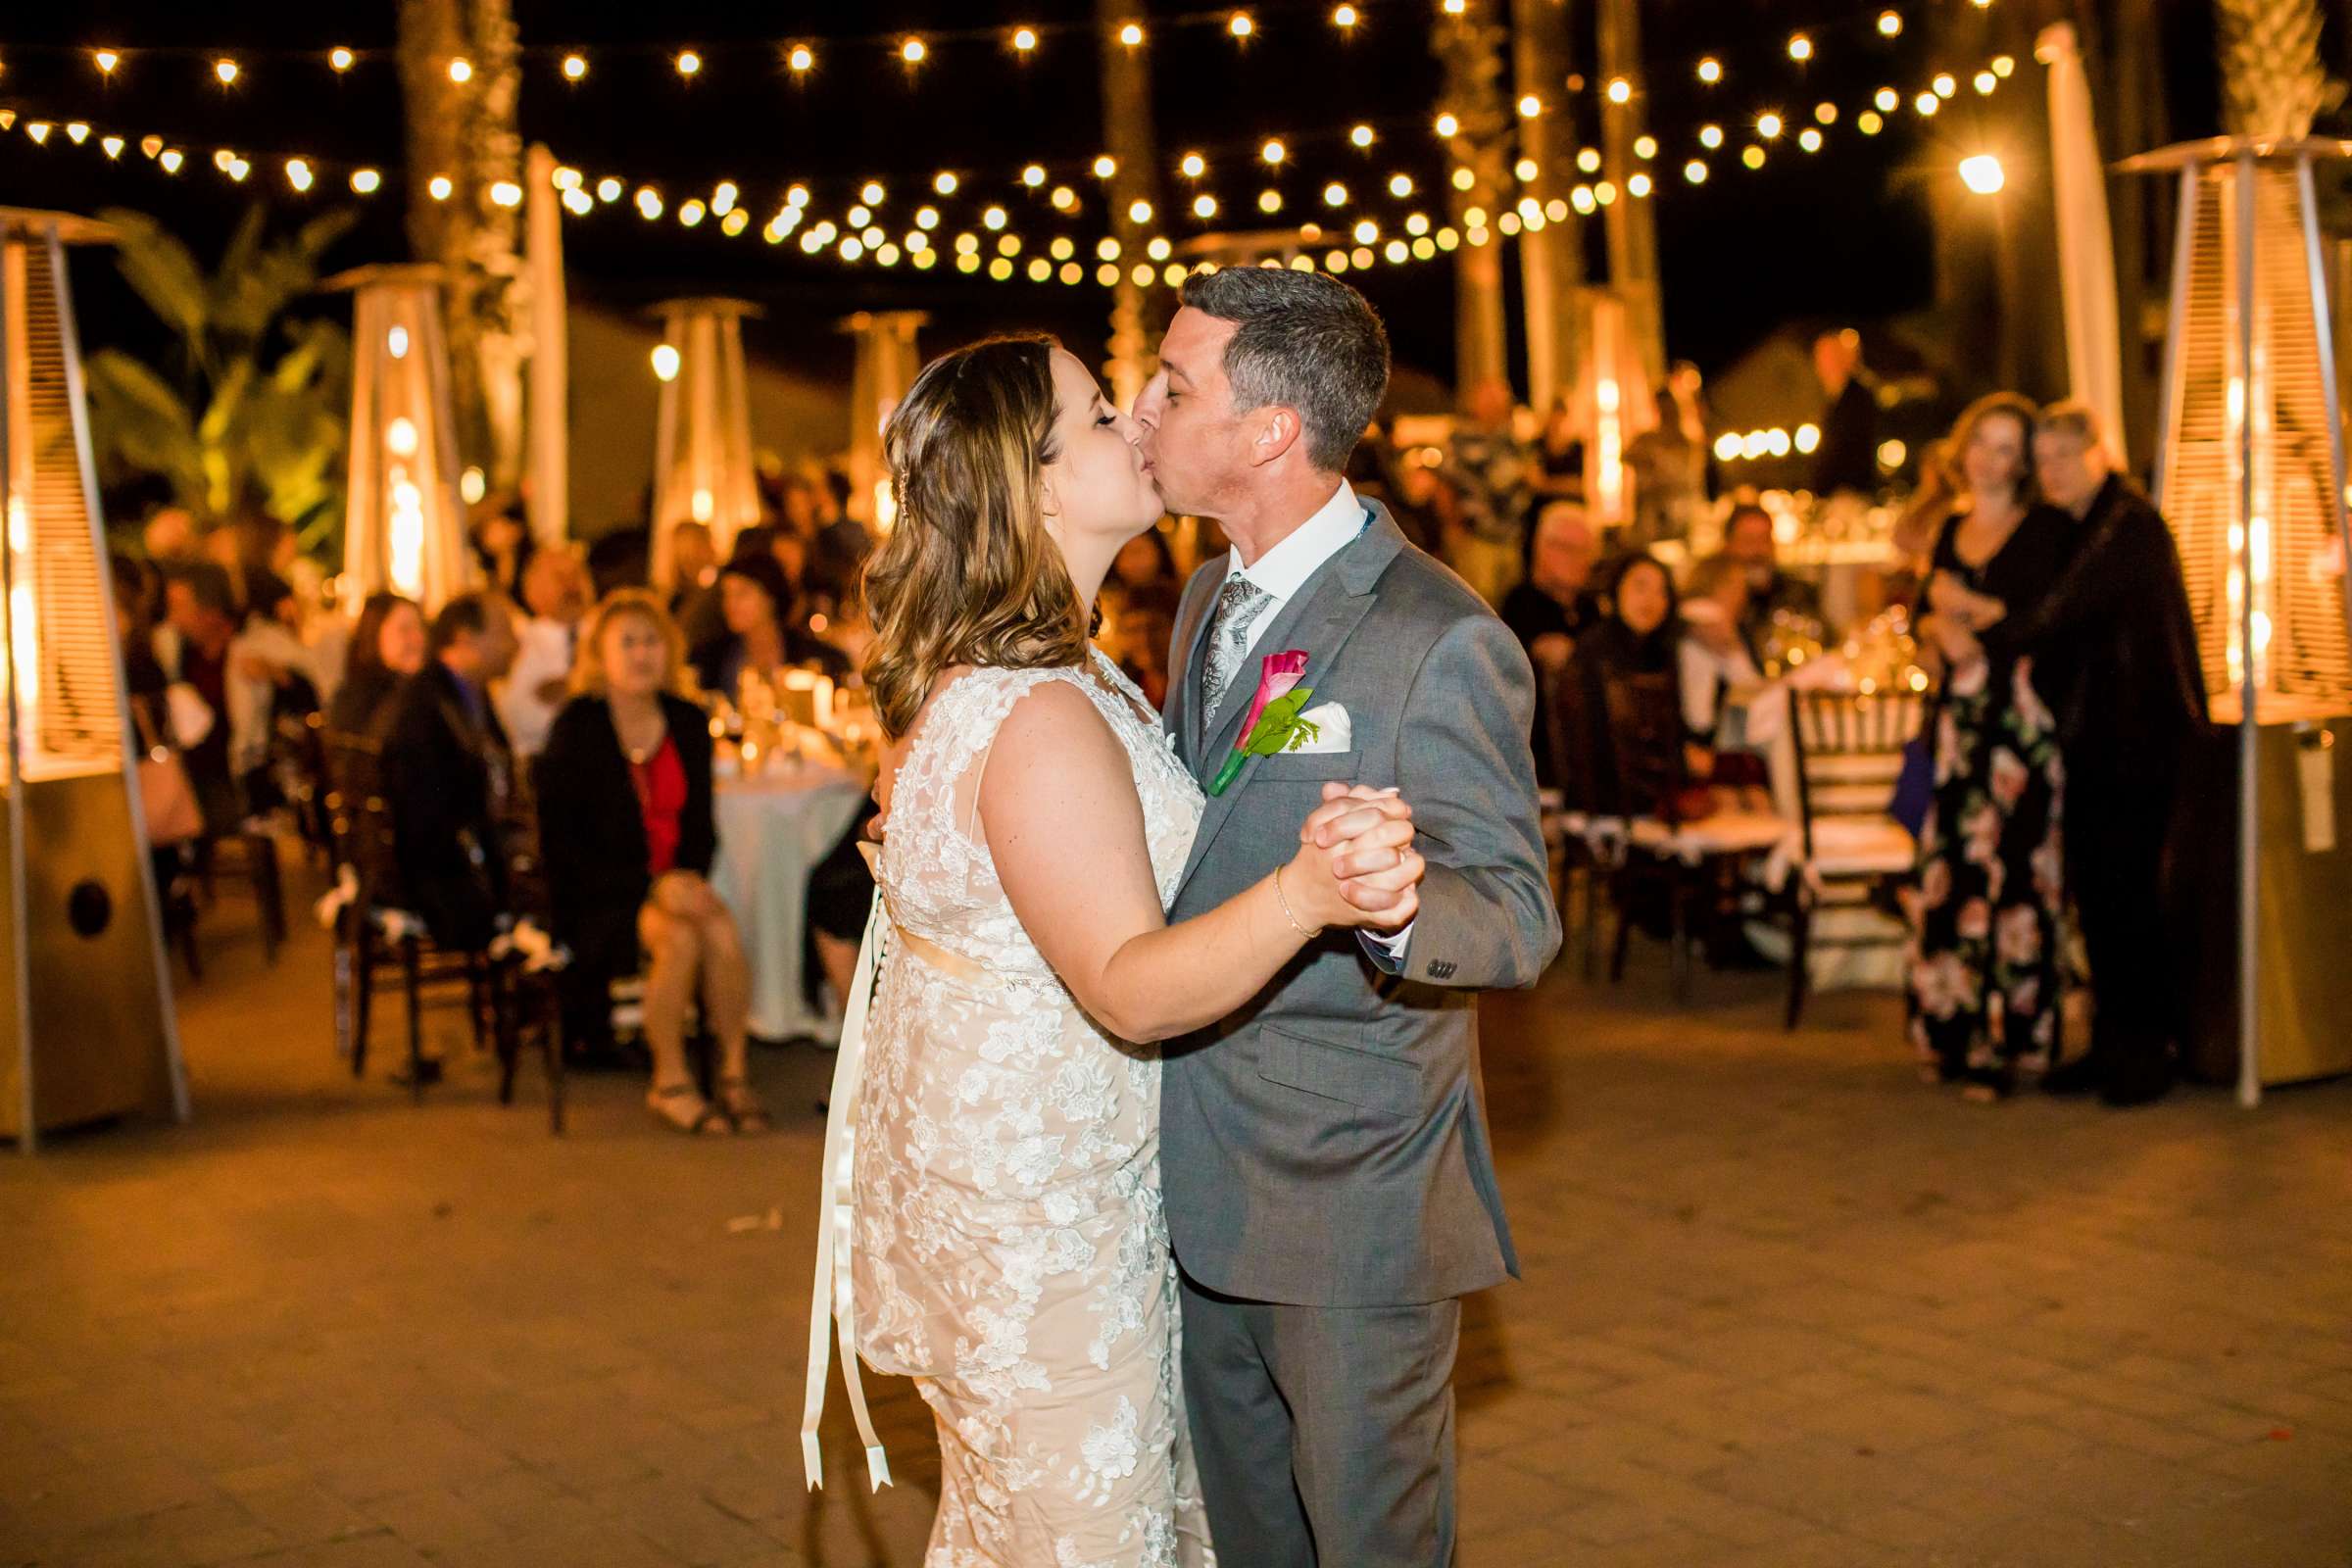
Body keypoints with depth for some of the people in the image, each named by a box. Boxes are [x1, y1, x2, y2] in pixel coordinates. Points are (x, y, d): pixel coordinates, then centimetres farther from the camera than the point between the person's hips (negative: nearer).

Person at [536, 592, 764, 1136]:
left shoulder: (688, 722, 8)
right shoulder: (576, 728, -7)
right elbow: (561, 843, -10)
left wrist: (689, 877, -9)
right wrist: (652, 887, -20)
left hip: (673, 881, 4)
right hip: (595, 894, -4)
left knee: (724, 933, -27)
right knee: (679, 938, -31)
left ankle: (734, 1073, -14)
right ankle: (669, 1083, -15)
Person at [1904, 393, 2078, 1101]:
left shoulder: (2046, 528, -3)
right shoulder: (1952, 530, 16)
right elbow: (1927, 615, 17)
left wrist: (1965, 606, -6)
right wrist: (1943, 629, -5)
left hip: (2021, 717, -6)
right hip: (1958, 716, 6)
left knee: (2008, 874, -7)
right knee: (1947, 872, 5)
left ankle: (2008, 1040, -1)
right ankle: (1952, 1030, 14)